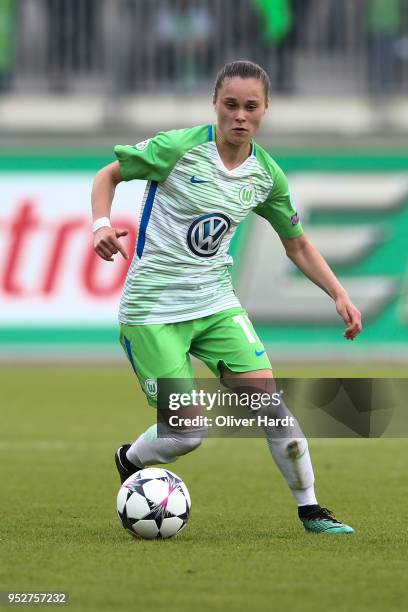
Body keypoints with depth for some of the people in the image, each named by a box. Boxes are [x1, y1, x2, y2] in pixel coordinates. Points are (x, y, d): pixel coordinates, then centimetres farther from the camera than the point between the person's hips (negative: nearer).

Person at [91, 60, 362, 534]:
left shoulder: (266, 175, 1)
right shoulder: (179, 148, -14)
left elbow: (297, 245, 14)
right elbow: (109, 174, -1)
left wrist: (339, 295, 3)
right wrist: (101, 224, -19)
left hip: (216, 302, 4)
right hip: (153, 308, -4)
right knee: (187, 431, -8)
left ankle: (309, 509, 4)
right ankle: (128, 461, 25)